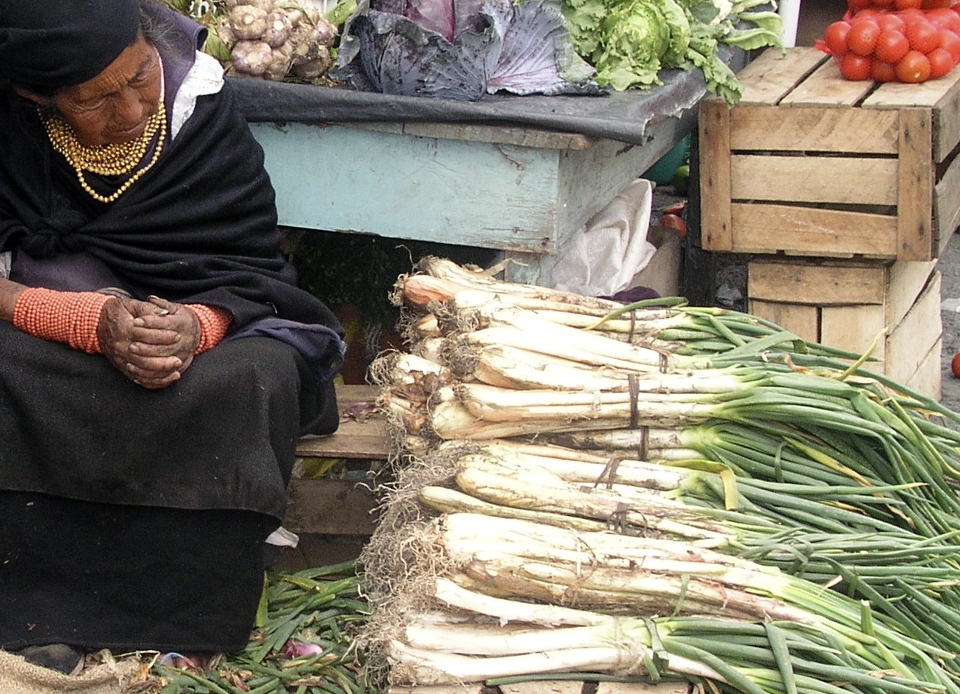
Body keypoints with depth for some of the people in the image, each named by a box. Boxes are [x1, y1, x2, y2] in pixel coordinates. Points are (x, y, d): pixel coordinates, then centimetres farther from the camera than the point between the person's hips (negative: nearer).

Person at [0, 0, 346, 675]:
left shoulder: (198, 101, -13)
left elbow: (255, 266, -10)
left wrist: (199, 326, -31)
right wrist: (93, 322, -34)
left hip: (197, 322, 1)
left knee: (263, 374, -30)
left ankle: (181, 627, -20)